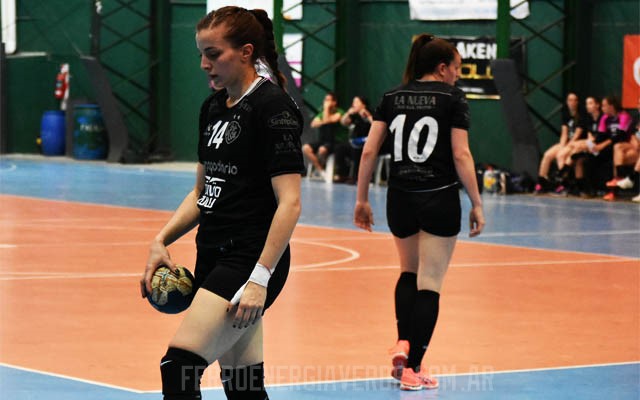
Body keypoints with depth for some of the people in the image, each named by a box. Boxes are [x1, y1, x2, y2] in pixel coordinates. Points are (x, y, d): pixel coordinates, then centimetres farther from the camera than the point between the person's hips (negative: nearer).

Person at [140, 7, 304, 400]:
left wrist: (260, 278, -22)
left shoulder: (273, 106, -13)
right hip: (215, 257, 9)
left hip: (252, 260, -9)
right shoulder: (213, 108, 13)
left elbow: (289, 202, -17)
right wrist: (162, 241, 7)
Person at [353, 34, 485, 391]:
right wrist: (477, 204, -6)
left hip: (400, 199, 4)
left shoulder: (392, 98, 6)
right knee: (429, 285, 2)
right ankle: (413, 369, 0)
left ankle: (403, 344, 8)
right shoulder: (453, 99, -5)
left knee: (409, 272, 25)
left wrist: (362, 199, 9)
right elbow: (461, 155, -11)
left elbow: (369, 151, 3)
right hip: (440, 200, -4)